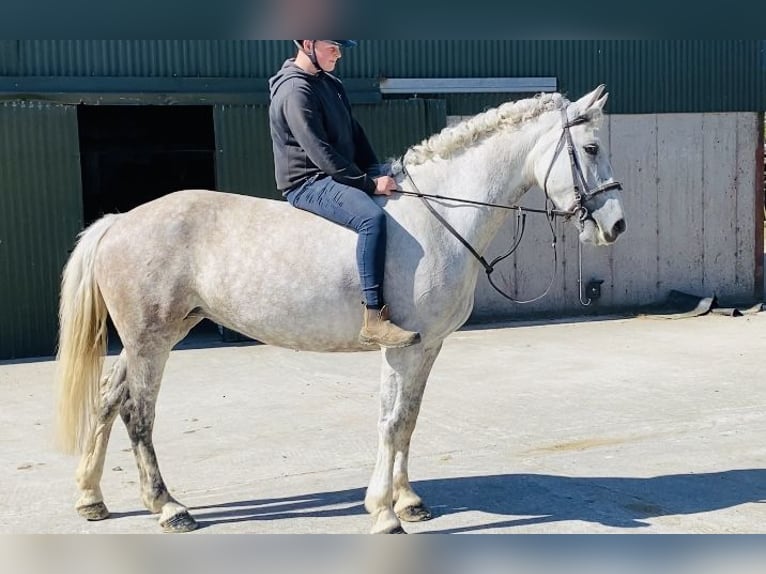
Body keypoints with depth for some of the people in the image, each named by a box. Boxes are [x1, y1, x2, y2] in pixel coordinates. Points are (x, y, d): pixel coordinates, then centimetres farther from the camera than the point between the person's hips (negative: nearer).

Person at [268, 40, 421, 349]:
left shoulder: (330, 83, 16)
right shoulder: (295, 90, -14)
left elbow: (354, 133, 16)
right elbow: (319, 152, -20)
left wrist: (376, 173, 0)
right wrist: (368, 183, -19)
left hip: (339, 177, 10)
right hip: (307, 182, -10)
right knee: (372, 216, -34)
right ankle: (374, 320, -36)